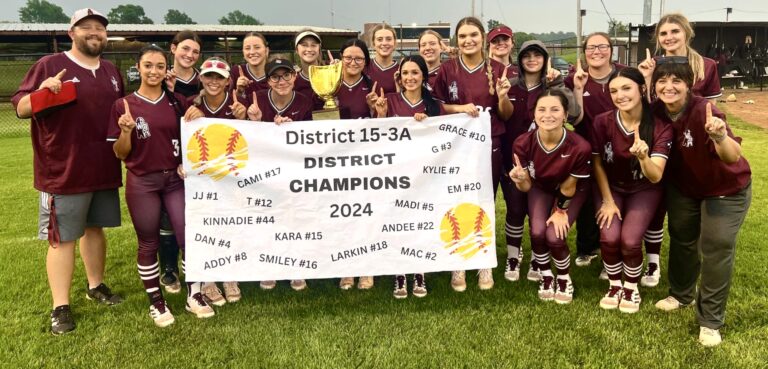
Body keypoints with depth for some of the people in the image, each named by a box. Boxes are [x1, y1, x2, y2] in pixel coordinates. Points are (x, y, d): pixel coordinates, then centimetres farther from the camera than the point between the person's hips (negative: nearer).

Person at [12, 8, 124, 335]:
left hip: (104, 169, 6)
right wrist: (43, 91, -26)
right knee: (62, 237, 1)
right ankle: (60, 307, 10)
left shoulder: (112, 72, 13)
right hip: (64, 171, -5)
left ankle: (96, 286, 33)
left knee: (94, 227, 18)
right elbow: (20, 109, -7)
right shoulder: (49, 65, -5)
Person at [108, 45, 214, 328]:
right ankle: (156, 302, 23)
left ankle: (193, 295, 16)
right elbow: (119, 153, -2)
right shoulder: (124, 105, -4)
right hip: (142, 183, -2)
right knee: (149, 244, 7)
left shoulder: (178, 102, 5)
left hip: (176, 179, 2)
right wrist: (126, 131, -20)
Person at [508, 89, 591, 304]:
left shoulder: (579, 147, -35)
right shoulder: (523, 143, -29)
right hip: (541, 188, 2)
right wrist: (520, 179, -39)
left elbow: (568, 186, -17)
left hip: (572, 192, -2)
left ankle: (564, 280, 14)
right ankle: (546, 277, 12)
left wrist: (560, 211, -5)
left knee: (554, 236, -19)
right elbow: (527, 186, -17)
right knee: (537, 232, -19)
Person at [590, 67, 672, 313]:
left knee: (630, 240, -21)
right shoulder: (601, 122, -20)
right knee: (609, 237, -21)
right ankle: (614, 285, 8)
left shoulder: (660, 126, -22)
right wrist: (608, 200, -8)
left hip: (644, 190, -1)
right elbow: (597, 164, -6)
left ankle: (631, 287, 9)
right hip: (610, 187, 1)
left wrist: (643, 157, -48)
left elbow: (655, 177, -27)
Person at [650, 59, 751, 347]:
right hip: (683, 187, 5)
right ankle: (682, 293, 41)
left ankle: (710, 321, 13)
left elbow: (734, 157, -43)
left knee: (716, 249, -3)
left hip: (726, 189, -5)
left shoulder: (704, 112, -34)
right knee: (682, 239, 17)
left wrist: (720, 137, -65)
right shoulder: (657, 112, -19)